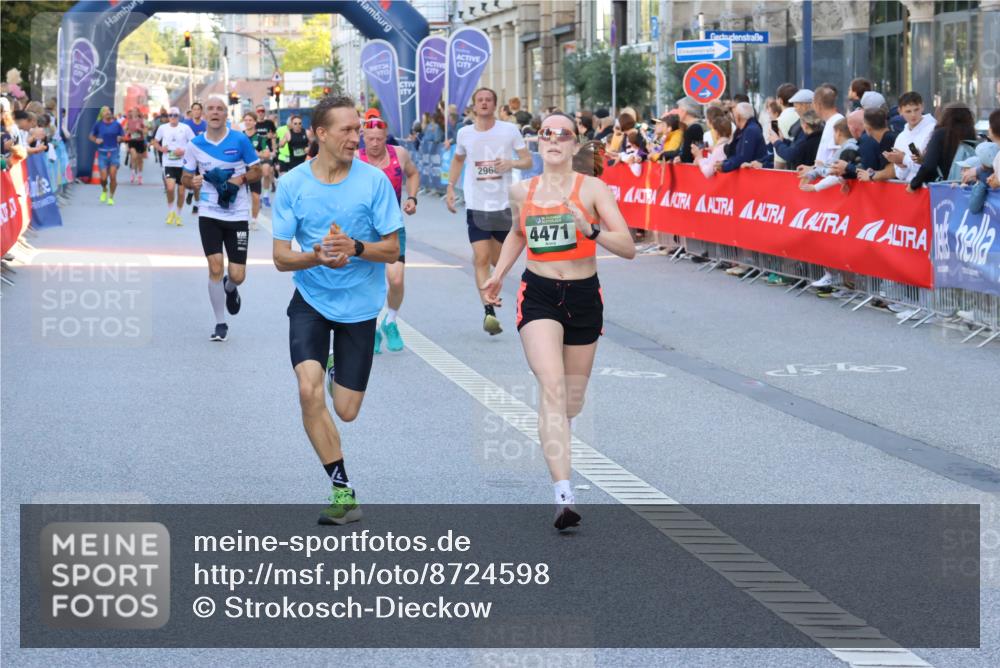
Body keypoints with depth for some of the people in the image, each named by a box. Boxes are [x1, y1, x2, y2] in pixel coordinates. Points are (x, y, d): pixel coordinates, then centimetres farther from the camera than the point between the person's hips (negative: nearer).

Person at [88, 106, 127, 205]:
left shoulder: (117, 124, 4)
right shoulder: (98, 124, 3)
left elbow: (123, 137, 12)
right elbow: (91, 136, 13)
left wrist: (120, 138, -10)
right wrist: (96, 140, -7)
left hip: (114, 152, 0)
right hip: (102, 152, 0)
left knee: (113, 176, -6)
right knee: (103, 177, -6)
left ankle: (111, 197, 11)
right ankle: (104, 190, 27)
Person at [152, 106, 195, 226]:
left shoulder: (185, 128, -3)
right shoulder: (162, 128, 3)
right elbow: (155, 142, 15)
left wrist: (184, 151, -15)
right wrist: (160, 148, -6)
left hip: (182, 163, 0)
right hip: (168, 163, 0)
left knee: (181, 191, 6)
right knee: (170, 188, -18)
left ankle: (178, 215, 23)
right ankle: (170, 211, 6)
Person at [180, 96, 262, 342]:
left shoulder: (240, 140, -6)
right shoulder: (195, 144, 0)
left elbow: (256, 171, 1)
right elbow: (186, 178, 9)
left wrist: (240, 179, -18)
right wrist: (193, 181, -14)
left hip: (237, 214, -1)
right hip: (210, 213, 1)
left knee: (237, 275, -3)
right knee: (215, 268, -9)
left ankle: (230, 288, 37)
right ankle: (220, 324, 7)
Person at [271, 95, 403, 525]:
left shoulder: (375, 180, -8)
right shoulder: (292, 184, -6)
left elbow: (392, 249, -5)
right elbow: (281, 257, -4)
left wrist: (355, 247, -25)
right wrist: (316, 256, -24)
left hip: (359, 306, 0)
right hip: (310, 300, 0)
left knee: (346, 410, 3)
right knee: (309, 391, -21)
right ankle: (342, 489, -10)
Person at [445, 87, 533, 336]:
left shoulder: (509, 131, -3)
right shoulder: (464, 133, 2)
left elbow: (528, 161, -2)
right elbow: (457, 160, 21)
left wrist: (512, 163, -23)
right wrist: (450, 187, 13)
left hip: (503, 204, 0)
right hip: (476, 205, 0)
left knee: (496, 260, 13)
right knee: (482, 259, -13)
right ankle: (488, 311, -17)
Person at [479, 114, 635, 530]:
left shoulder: (591, 188, -5)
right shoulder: (522, 191, 5)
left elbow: (628, 248, -12)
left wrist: (591, 231, -27)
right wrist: (497, 275, 21)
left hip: (584, 297, 0)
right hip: (538, 296, 0)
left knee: (572, 402, 12)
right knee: (552, 386, -21)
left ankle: (554, 440, 51)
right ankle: (564, 495, -29)